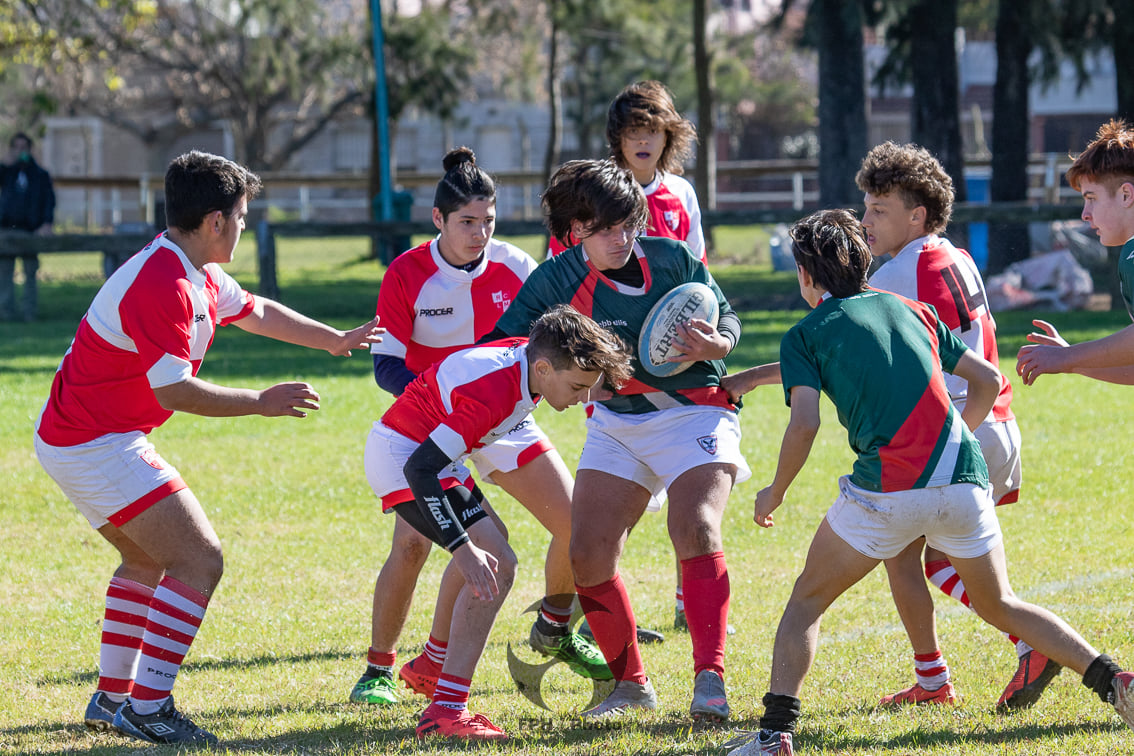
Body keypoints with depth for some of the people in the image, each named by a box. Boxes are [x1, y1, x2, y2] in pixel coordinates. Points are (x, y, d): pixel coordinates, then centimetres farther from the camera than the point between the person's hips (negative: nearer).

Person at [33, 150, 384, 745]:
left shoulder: (197, 274, 9)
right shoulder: (162, 287, -24)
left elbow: (255, 312, 28)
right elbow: (173, 390, -27)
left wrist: (335, 340, 36)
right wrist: (261, 403, -18)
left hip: (73, 438, 11)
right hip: (98, 444, -11)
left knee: (147, 559, 27)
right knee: (199, 560, -12)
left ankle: (111, 697, 31)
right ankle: (149, 709, -13)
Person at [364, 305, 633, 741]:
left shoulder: (529, 357, -5)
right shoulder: (493, 393, -33)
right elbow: (421, 468, -36)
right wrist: (464, 549, -40)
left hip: (421, 450, 11)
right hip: (402, 457, -11)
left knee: (492, 538, 30)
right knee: (496, 564, -19)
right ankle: (445, 711, -23)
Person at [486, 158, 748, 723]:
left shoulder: (671, 258, -13)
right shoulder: (558, 280, -10)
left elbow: (727, 317, -3)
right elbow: (504, 343, -3)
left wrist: (716, 344, -24)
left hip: (693, 412, -3)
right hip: (615, 422, 4)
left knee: (695, 529, -26)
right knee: (588, 555, -4)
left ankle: (709, 679, -27)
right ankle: (630, 683, 14)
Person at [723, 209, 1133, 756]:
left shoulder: (804, 336, 7)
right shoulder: (911, 310, 21)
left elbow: (804, 425, -6)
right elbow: (989, 381, 20)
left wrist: (773, 495, 8)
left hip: (888, 489, -4)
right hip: (964, 477, 4)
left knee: (806, 602, 12)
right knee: (1000, 606, 21)